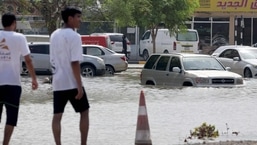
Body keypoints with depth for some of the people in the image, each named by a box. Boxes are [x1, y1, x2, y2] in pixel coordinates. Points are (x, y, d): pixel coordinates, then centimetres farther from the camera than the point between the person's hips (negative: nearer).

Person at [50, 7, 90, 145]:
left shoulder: (54, 35, 10)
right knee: (84, 112, 8)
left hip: (58, 82, 6)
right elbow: (74, 63, -18)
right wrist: (80, 85, -17)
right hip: (72, 82, -6)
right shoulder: (74, 36, -13)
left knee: (57, 115, 3)